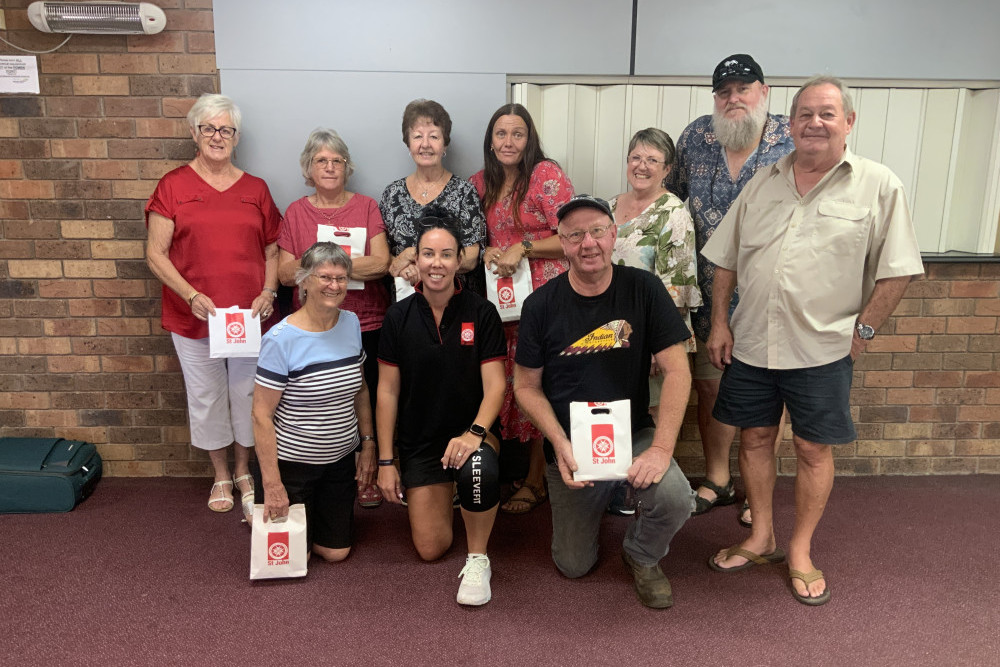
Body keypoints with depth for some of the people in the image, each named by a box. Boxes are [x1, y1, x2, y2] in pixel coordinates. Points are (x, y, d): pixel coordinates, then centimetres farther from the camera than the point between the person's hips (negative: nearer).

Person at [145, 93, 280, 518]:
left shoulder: (255, 189, 6)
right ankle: (221, 476, 30)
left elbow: (272, 252, 10)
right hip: (193, 317, -1)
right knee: (206, 399, 10)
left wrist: (268, 293, -6)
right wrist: (192, 296, -15)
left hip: (250, 316, 1)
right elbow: (156, 254, -3)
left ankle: (243, 471, 31)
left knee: (247, 395, 10)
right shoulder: (173, 186, -1)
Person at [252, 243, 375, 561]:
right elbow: (262, 416, -19)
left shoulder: (352, 324, -2)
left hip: (340, 460, 5)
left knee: (336, 552, 12)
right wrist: (272, 484, -19)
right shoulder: (281, 339, -21)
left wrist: (368, 443, 6)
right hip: (292, 463, -5)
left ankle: (316, 511, 41)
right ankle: (264, 511, 37)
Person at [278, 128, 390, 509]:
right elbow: (285, 273, 0)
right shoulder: (296, 212, 9)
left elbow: (381, 263, -6)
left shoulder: (366, 207, 6)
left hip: (367, 324, 0)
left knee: (366, 400, 2)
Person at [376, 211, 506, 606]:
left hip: (471, 433, -2)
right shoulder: (399, 316, -3)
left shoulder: (481, 313, -7)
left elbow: (494, 384, -10)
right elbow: (388, 390, 0)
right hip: (418, 442, 2)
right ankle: (443, 492, 36)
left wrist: (474, 433, -29)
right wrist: (385, 461, -2)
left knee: (479, 469, -39)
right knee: (430, 549, 2)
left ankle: (478, 559, -12)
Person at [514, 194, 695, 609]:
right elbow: (526, 386, -2)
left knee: (676, 499, -30)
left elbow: (677, 371, -12)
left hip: (634, 434, 0)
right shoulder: (541, 305, -8)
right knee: (573, 566, 6)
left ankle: (642, 557, 7)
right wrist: (560, 444, -15)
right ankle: (597, 498, 39)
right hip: (570, 446, 1)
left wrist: (661, 447, -21)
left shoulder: (643, 288, -10)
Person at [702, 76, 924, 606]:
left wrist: (863, 329, -7)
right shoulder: (762, 184, 8)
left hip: (821, 348, -3)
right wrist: (719, 323, 4)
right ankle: (761, 538, 29)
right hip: (751, 343, 4)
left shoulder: (879, 186, -3)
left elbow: (897, 269, -3)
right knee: (754, 437, 11)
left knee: (813, 448, 6)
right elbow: (726, 260, 10)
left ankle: (800, 552, 25)